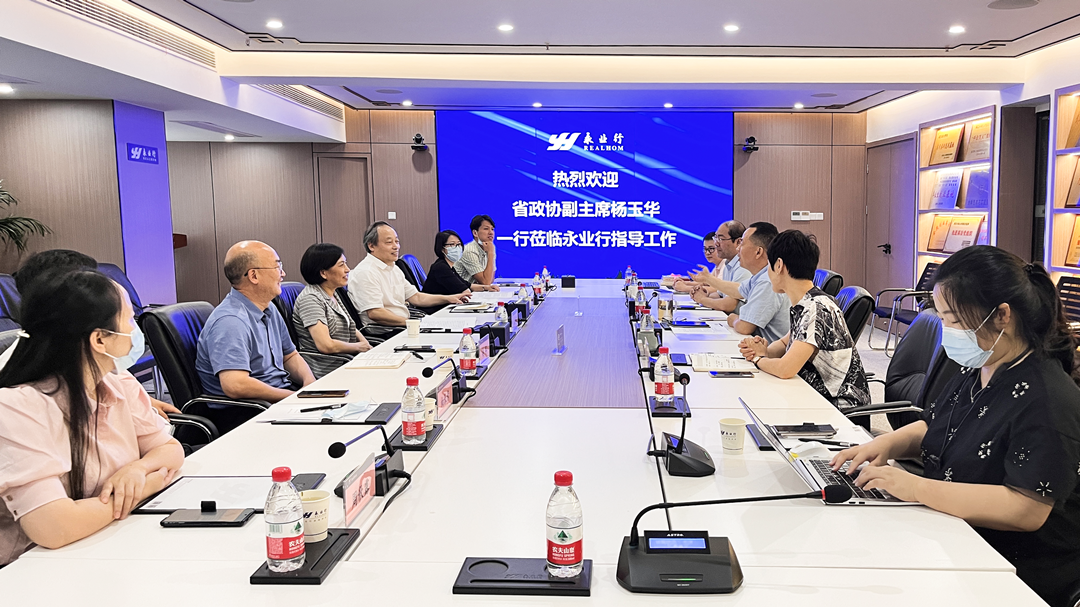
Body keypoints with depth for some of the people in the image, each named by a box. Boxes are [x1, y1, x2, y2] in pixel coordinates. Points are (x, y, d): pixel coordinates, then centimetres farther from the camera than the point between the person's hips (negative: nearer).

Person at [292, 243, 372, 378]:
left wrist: (364, 343, 4)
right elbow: (326, 345, -22)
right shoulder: (310, 298, -14)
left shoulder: (334, 294, 15)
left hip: (346, 362, 9)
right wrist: (358, 347, -7)